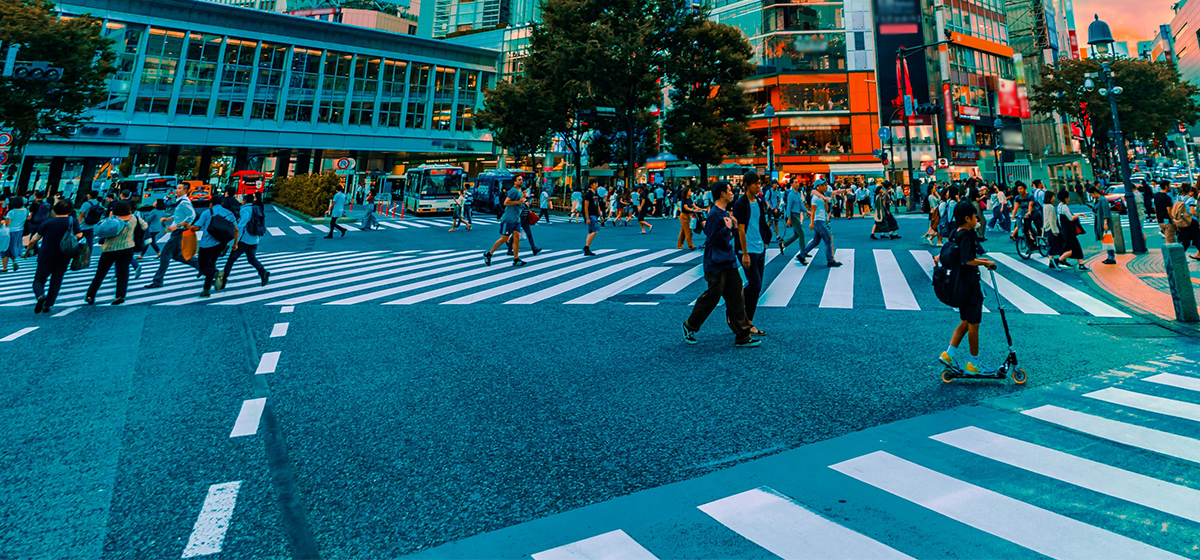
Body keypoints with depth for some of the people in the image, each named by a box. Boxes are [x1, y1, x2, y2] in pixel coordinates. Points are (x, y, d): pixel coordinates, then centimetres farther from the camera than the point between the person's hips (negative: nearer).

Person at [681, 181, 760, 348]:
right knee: (711, 297, 0)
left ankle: (742, 336, 12)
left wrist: (734, 227, 4)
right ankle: (689, 326, 20)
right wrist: (727, 228, -22)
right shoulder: (714, 214, -16)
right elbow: (712, 239, -21)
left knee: (736, 298, 7)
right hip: (716, 264, -9)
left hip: (728, 262, 9)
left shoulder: (725, 213, 13)